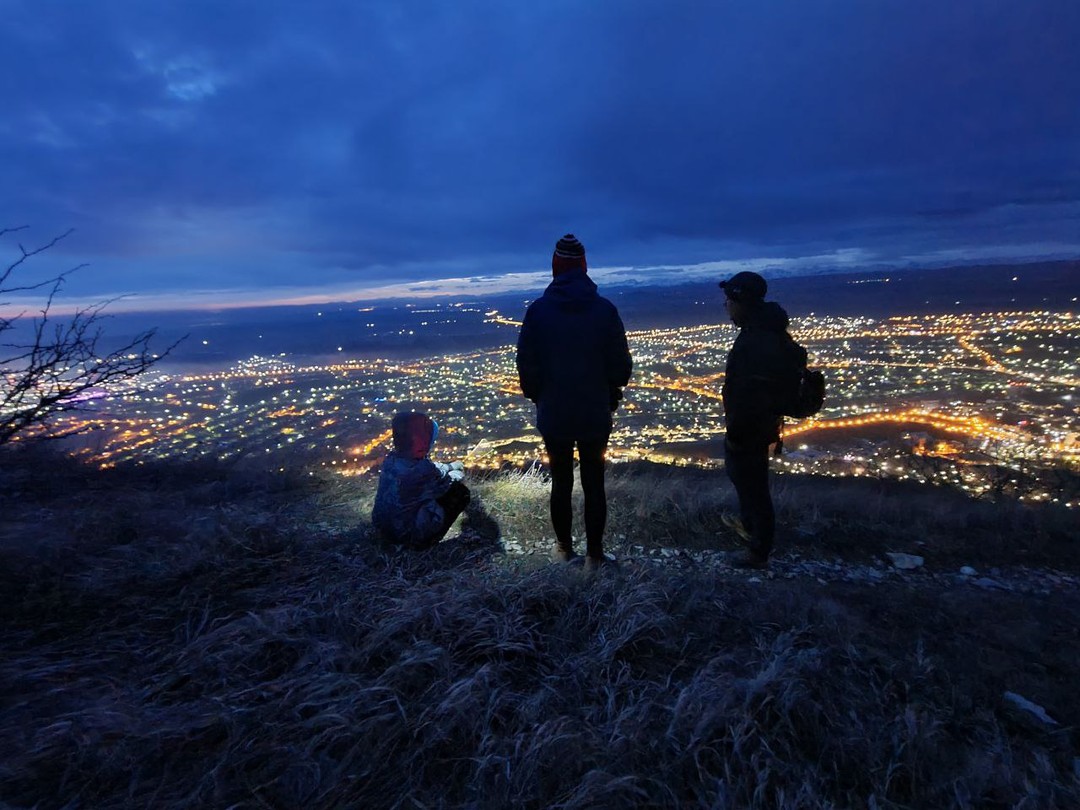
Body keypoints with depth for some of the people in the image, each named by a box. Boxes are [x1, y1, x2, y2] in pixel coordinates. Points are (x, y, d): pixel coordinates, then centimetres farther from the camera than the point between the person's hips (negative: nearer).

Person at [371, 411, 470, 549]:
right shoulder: (423, 472, -32)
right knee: (460, 492, 3)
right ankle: (425, 541, 14)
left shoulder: (391, 459, -10)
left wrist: (449, 467, 21)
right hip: (409, 535, -7)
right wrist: (454, 476, 14)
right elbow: (443, 484, -8)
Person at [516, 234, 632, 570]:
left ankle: (564, 548, 29)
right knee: (594, 485, 11)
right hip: (595, 416, 0)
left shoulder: (538, 310, -8)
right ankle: (594, 554, 21)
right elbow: (621, 365, -4)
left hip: (554, 416, 0)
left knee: (560, 483, 15)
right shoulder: (605, 310, -8)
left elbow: (526, 365, -5)